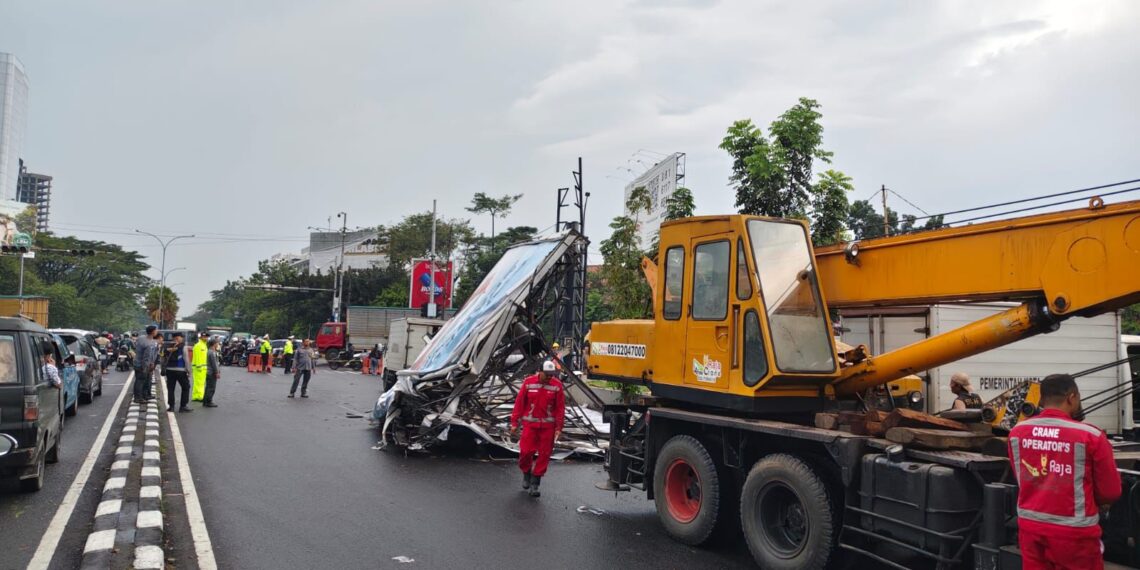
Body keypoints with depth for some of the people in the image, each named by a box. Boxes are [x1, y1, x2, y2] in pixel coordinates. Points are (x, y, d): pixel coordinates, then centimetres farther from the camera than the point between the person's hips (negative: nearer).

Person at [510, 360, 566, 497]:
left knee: (544, 455, 2)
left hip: (548, 426, 1)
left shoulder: (557, 386, -3)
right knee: (526, 451, -4)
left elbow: (560, 408, 0)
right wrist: (514, 423, 0)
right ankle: (526, 474, 26)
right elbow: (519, 403, 0)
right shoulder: (528, 383, -4)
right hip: (530, 424, -1)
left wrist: (558, 428, -3)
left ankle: (534, 485, 14)